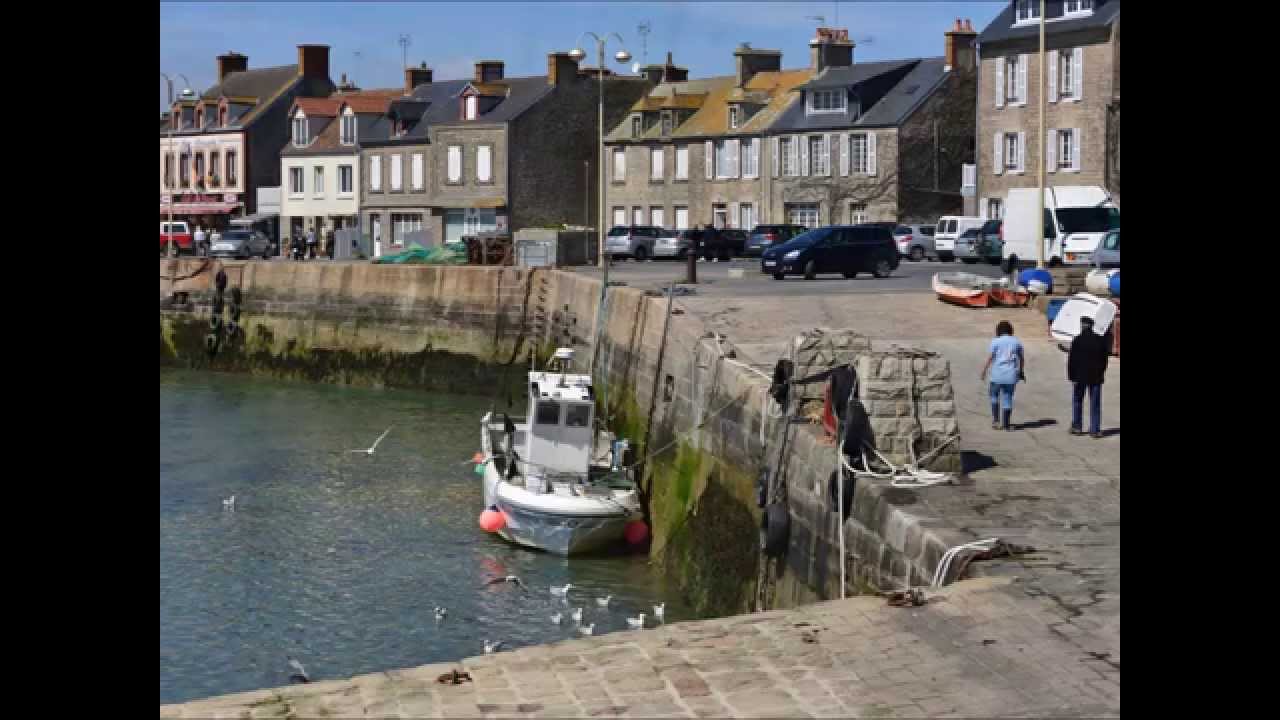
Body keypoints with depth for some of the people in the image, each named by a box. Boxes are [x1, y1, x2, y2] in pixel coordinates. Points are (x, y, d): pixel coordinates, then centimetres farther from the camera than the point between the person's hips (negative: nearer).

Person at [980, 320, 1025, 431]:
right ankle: (1005, 424, 6)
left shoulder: (996, 342, -2)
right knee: (1007, 398, 6)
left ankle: (995, 419, 7)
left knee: (994, 394, 15)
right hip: (1011, 375, 2)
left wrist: (984, 371, 0)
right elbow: (1022, 358, 12)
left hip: (998, 374, -2)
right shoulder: (1017, 342, 8)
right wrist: (1022, 371, 23)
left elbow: (990, 357, -7)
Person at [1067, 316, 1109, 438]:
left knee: (1077, 402, 13)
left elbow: (1071, 359, -10)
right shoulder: (1100, 340, -2)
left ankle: (1076, 427, 16)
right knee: (1095, 404, 6)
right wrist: (1101, 373, 14)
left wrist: (1071, 376, -4)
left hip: (1080, 376, -2)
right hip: (1096, 376, 2)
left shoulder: (1077, 340, -10)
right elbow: (1104, 358, 4)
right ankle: (1095, 430, 4)